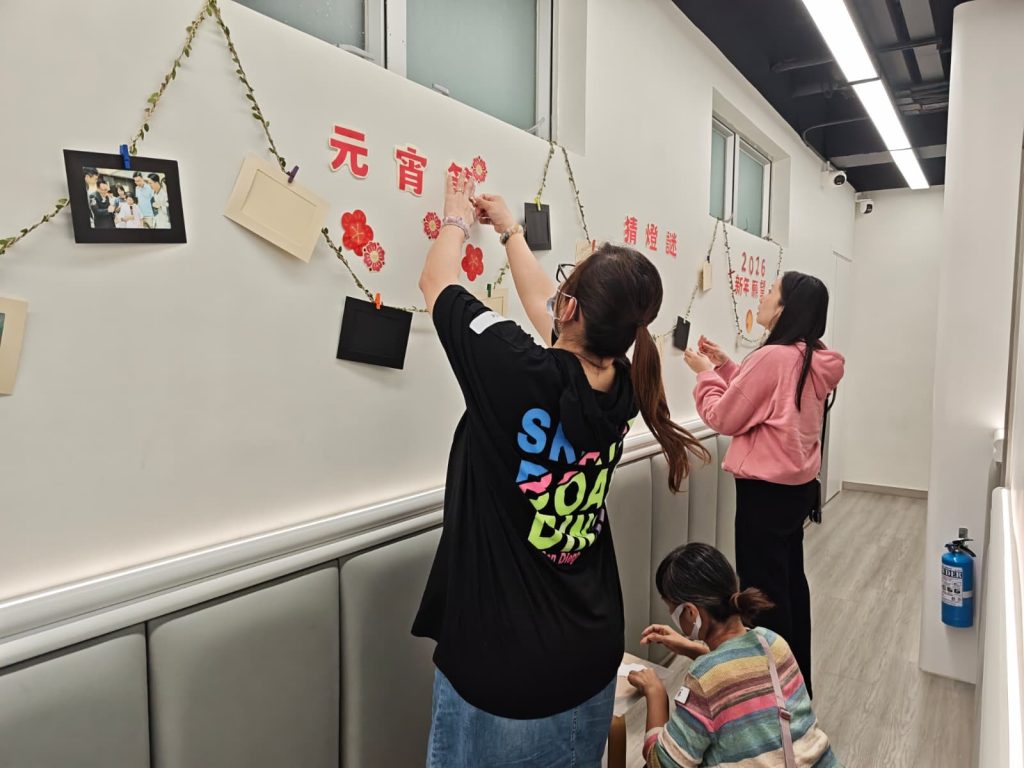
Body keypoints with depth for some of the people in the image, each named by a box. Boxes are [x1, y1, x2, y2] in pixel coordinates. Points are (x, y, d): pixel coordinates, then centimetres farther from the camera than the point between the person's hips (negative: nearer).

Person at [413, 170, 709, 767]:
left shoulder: (520, 373, -25)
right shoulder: (621, 389, -7)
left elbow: (437, 283, -7)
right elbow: (542, 307, 11)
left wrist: (458, 222, 12)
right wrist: (510, 232, 25)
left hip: (503, 668, -5)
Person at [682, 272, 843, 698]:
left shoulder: (772, 357, -22)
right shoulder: (813, 360, 5)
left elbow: (723, 417, -14)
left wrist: (706, 372, 0)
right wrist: (724, 365, 11)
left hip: (765, 491, -9)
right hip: (797, 485, 9)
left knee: (763, 591, 3)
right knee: (790, 583, 20)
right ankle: (798, 682, 36)